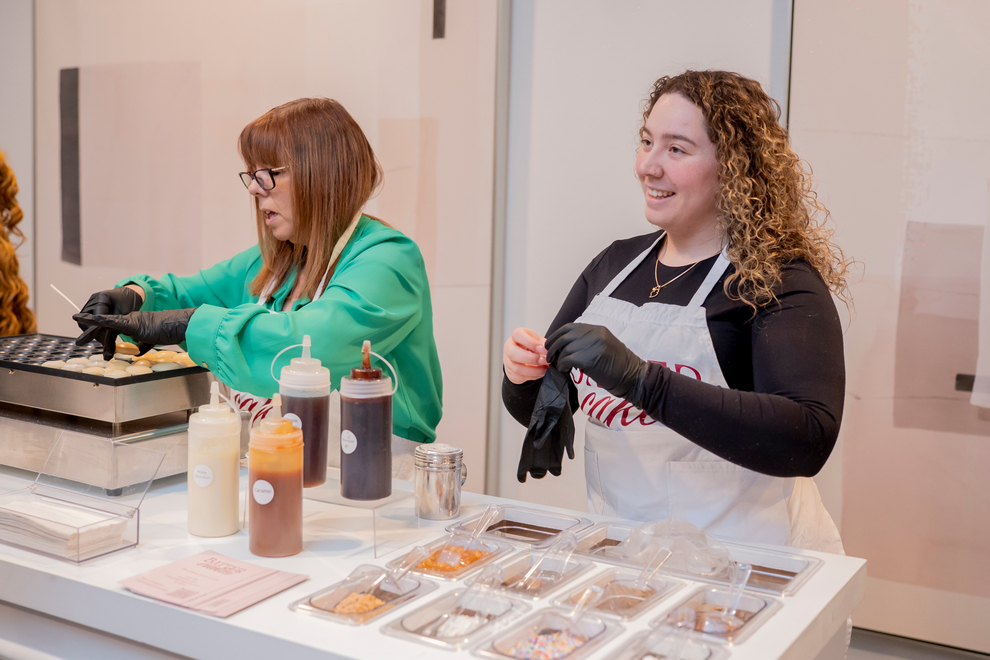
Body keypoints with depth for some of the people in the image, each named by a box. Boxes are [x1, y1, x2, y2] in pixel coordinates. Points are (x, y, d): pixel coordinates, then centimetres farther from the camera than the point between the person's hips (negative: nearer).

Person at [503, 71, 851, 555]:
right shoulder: (617, 262, 12)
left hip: (740, 560, -4)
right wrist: (524, 376, -6)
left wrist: (640, 379, -28)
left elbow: (809, 441, -22)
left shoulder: (780, 282, -7)